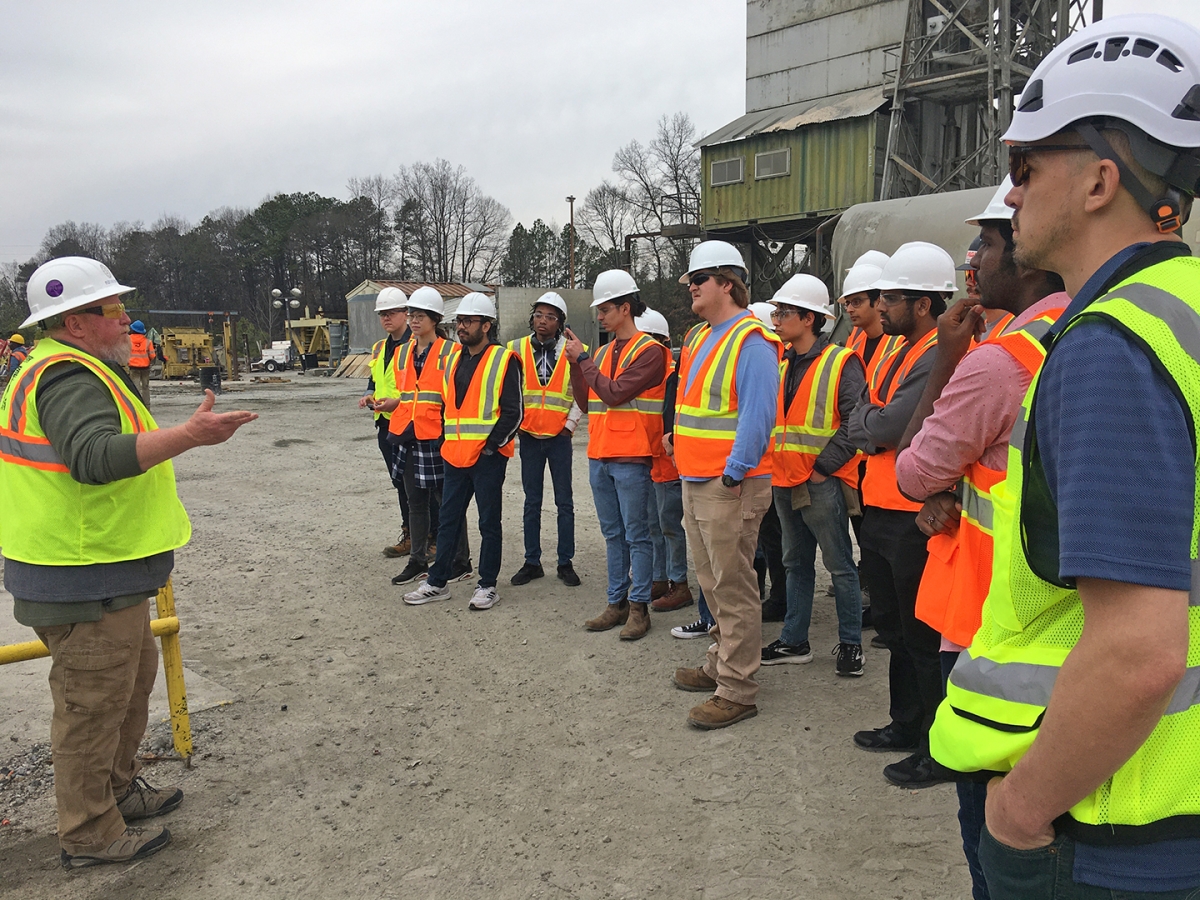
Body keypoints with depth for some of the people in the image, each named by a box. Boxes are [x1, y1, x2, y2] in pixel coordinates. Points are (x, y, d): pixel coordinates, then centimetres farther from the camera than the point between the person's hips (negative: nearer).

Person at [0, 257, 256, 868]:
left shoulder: (50, 369, 16)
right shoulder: (71, 378, -21)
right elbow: (97, 457, -38)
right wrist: (189, 435, -44)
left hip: (105, 575, 11)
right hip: (86, 584, -11)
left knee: (132, 682, 24)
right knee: (92, 705, 3)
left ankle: (119, 789, 41)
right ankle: (90, 835, 19)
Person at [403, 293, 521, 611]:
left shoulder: (504, 360, -7)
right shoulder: (454, 360, 14)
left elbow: (513, 411, -10)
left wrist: (491, 445, -14)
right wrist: (447, 441, 13)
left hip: (488, 457, -7)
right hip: (455, 455, 7)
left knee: (489, 523, 5)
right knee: (448, 519, 12)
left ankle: (487, 585, 15)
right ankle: (437, 583, 22)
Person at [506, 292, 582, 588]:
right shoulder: (517, 349, 2)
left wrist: (570, 425, -3)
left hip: (559, 437, -1)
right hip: (528, 436, 2)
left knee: (564, 502, 5)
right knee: (532, 502, 8)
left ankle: (565, 563, 14)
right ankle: (532, 562, 17)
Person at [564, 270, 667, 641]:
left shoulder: (649, 351, -9)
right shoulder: (602, 352, 14)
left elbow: (614, 393, -19)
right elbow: (587, 399, 12)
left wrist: (584, 359, -10)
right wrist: (575, 363, 1)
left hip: (631, 460, -7)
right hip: (600, 457, 8)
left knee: (636, 535, 0)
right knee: (613, 534, 14)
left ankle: (639, 607, 8)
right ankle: (617, 602, 22)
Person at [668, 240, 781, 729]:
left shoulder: (751, 340, -14)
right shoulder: (702, 336, 17)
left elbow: (757, 415, -20)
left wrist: (734, 473, -20)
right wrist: (677, 441, 17)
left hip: (729, 486, -10)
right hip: (695, 482, 10)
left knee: (733, 589, -3)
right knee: (713, 583, 19)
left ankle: (736, 691, 6)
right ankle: (720, 664, 34)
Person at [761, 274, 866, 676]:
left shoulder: (841, 363, -10)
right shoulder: (782, 366, 12)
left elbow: (854, 424, -16)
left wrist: (822, 466, -17)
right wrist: (774, 464, 6)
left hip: (822, 483, -7)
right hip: (785, 481, 7)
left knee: (840, 565, 4)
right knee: (796, 563, 15)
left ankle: (850, 643, 16)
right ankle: (794, 641, 25)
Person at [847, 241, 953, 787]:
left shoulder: (942, 357, -18)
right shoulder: (897, 352, 14)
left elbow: (890, 425, -23)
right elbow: (857, 425, 12)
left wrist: (872, 423, -3)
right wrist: (884, 427, -7)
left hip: (916, 520, -10)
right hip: (881, 512, 10)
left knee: (924, 638, 2)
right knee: (893, 628, 20)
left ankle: (940, 750, 17)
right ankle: (906, 725, 36)